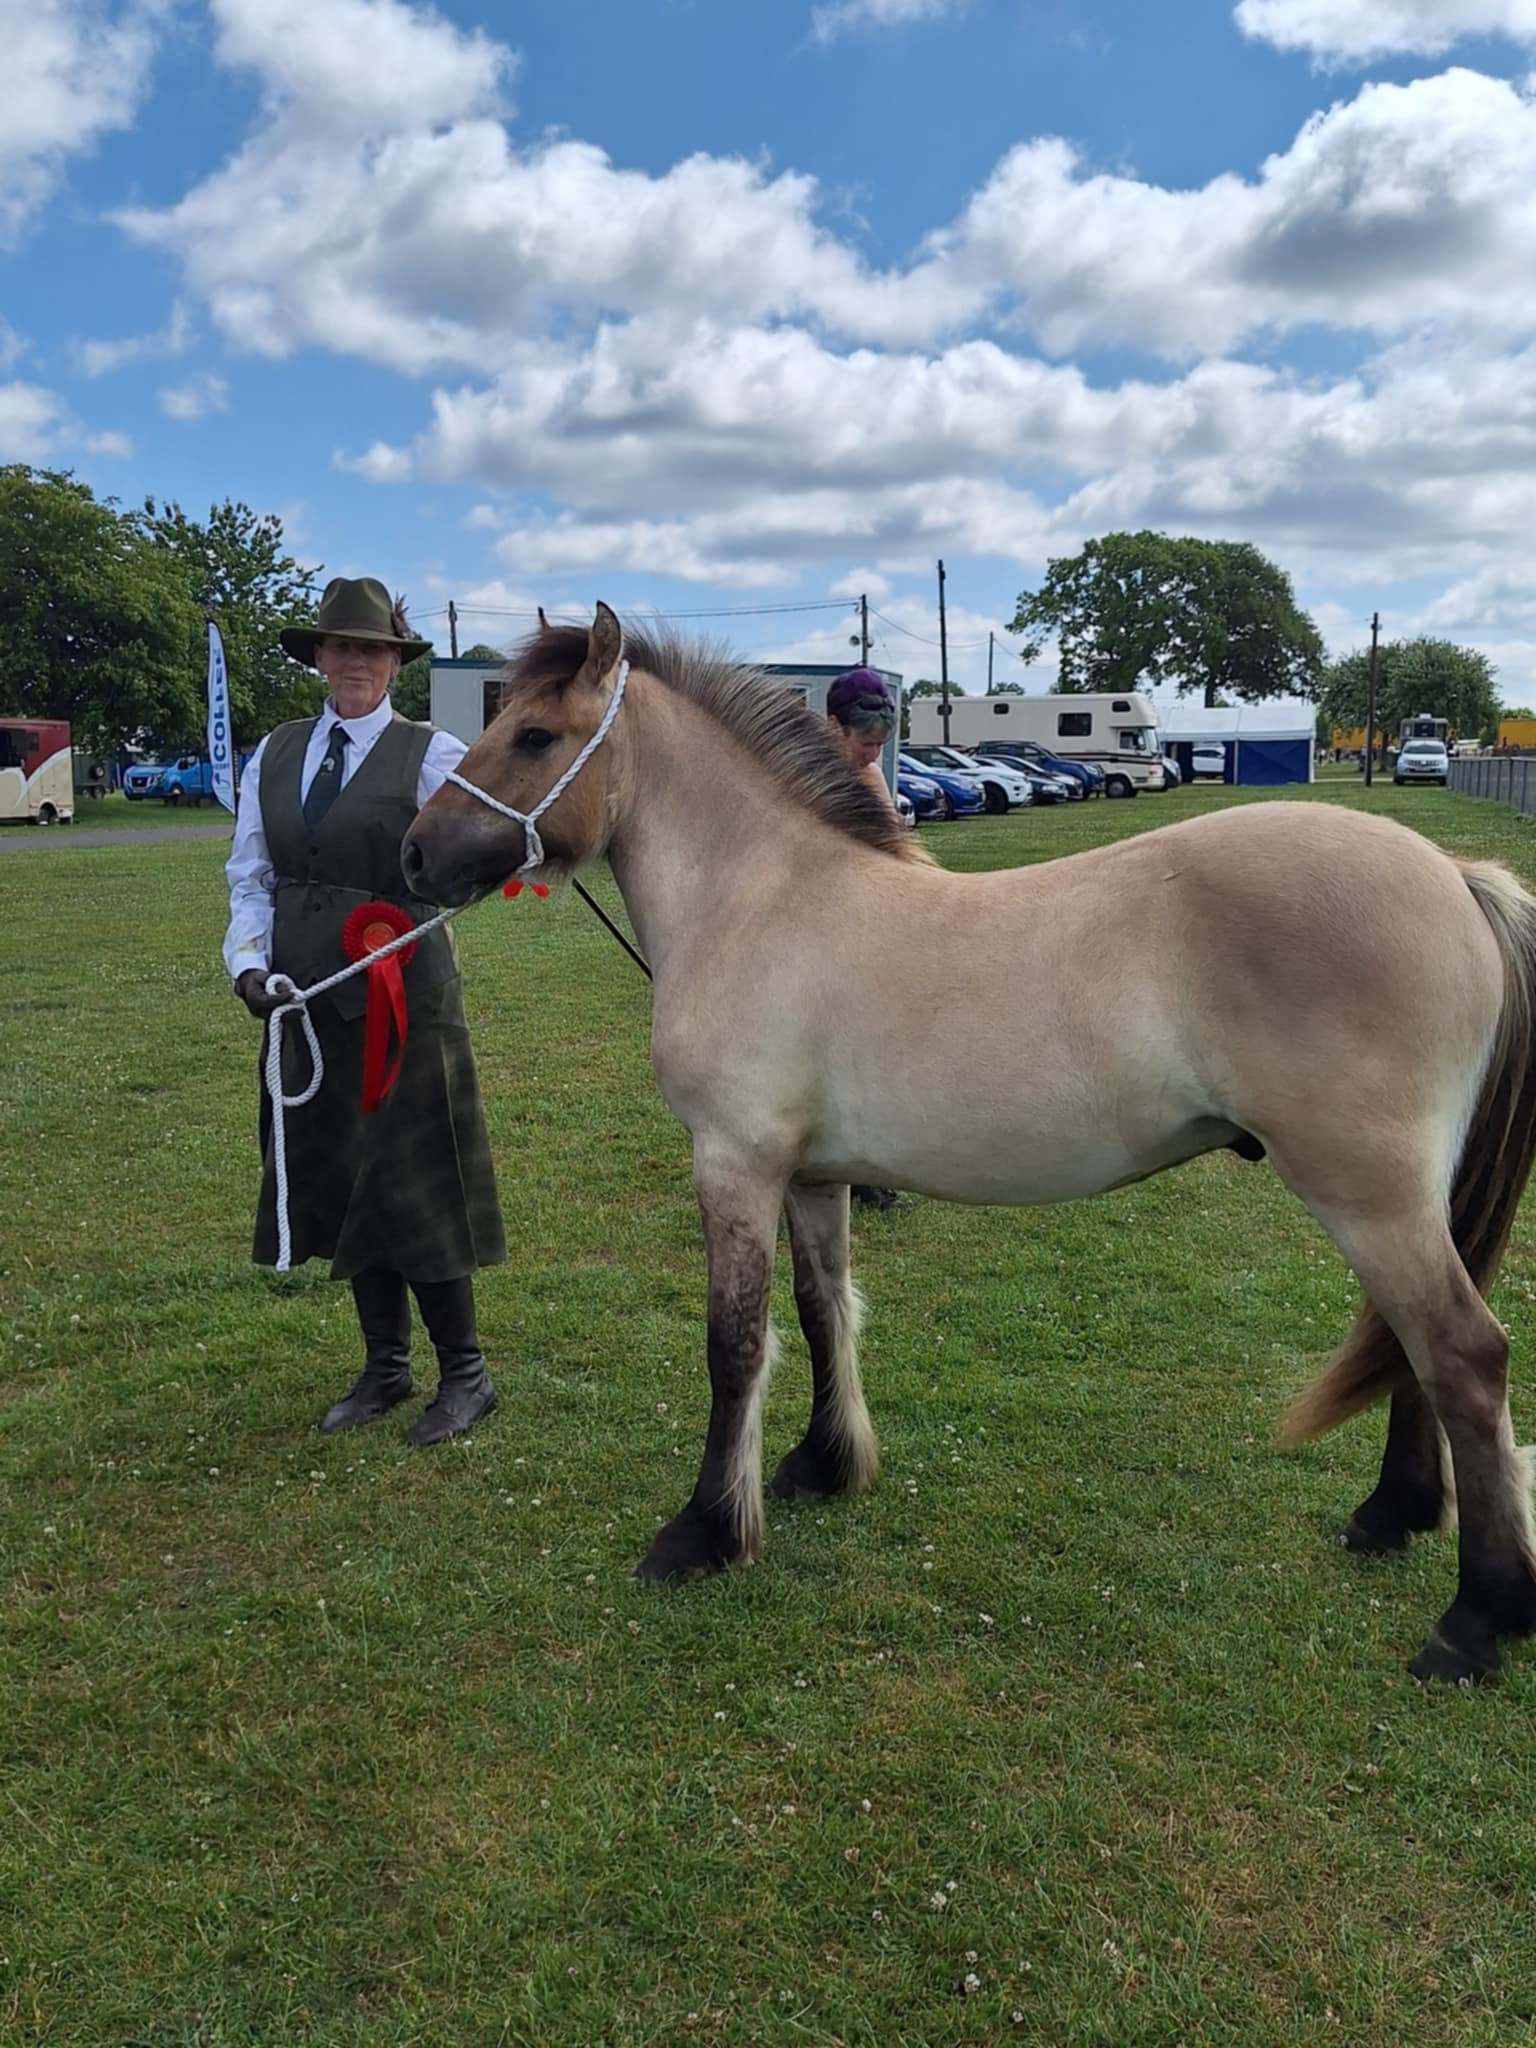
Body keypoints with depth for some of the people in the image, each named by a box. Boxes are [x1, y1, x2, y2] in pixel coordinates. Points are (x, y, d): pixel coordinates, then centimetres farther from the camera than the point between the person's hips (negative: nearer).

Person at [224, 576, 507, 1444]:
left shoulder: (433, 756, -5)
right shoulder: (276, 755, 9)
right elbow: (251, 877, 11)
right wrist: (250, 962, -4)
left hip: (402, 997, -5)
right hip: (306, 1001, 6)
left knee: (410, 1183, -1)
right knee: (338, 1179, 13)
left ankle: (466, 1373, 15)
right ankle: (385, 1366, 28)